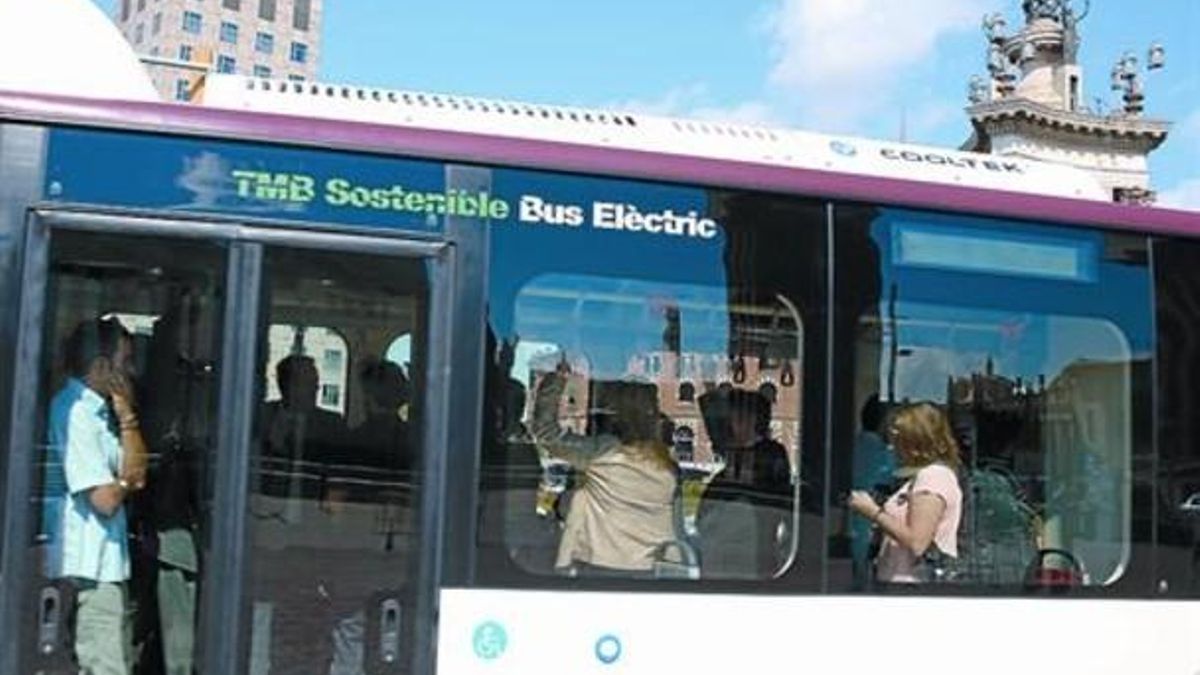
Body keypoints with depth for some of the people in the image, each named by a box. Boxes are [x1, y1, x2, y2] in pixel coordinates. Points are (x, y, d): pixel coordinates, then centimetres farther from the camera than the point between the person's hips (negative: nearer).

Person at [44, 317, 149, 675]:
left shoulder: (97, 411, 14)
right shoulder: (74, 412, -16)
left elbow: (136, 473, 8)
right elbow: (105, 499, -20)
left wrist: (126, 415, 2)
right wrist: (125, 482, 2)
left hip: (107, 561, 10)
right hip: (89, 567, -10)